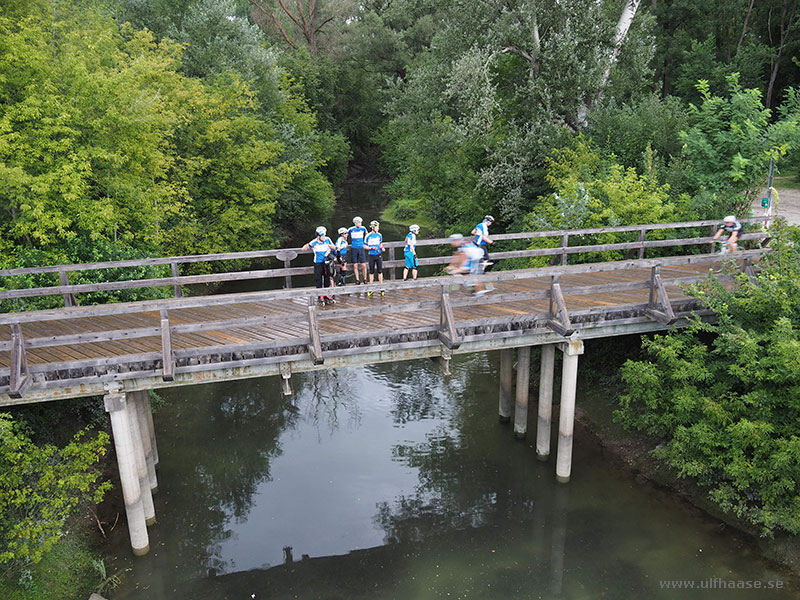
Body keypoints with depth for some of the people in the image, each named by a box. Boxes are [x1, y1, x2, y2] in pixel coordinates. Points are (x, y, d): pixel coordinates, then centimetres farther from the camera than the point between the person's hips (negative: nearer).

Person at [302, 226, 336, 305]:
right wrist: (308, 245, -28)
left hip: (327, 262, 3)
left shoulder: (327, 240, -1)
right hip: (318, 263, -2)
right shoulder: (314, 242, -9)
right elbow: (303, 248, -7)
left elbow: (334, 248, 6)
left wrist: (329, 245, -15)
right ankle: (320, 296, 7)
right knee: (318, 279, -2)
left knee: (327, 278, 7)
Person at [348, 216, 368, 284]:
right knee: (355, 266, 2)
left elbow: (366, 234, 22)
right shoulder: (351, 229, -5)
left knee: (363, 265, -4)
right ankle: (357, 280, 11)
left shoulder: (363, 228, 0)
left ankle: (365, 279, 10)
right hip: (354, 249, -1)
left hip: (361, 248, 1)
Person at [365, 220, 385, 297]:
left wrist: (382, 248, -2)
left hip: (379, 255, 2)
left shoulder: (379, 235, 5)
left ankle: (381, 289, 5)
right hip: (372, 255, -2)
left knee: (380, 271, 0)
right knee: (371, 272, 5)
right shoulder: (368, 236, -5)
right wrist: (372, 248, -14)